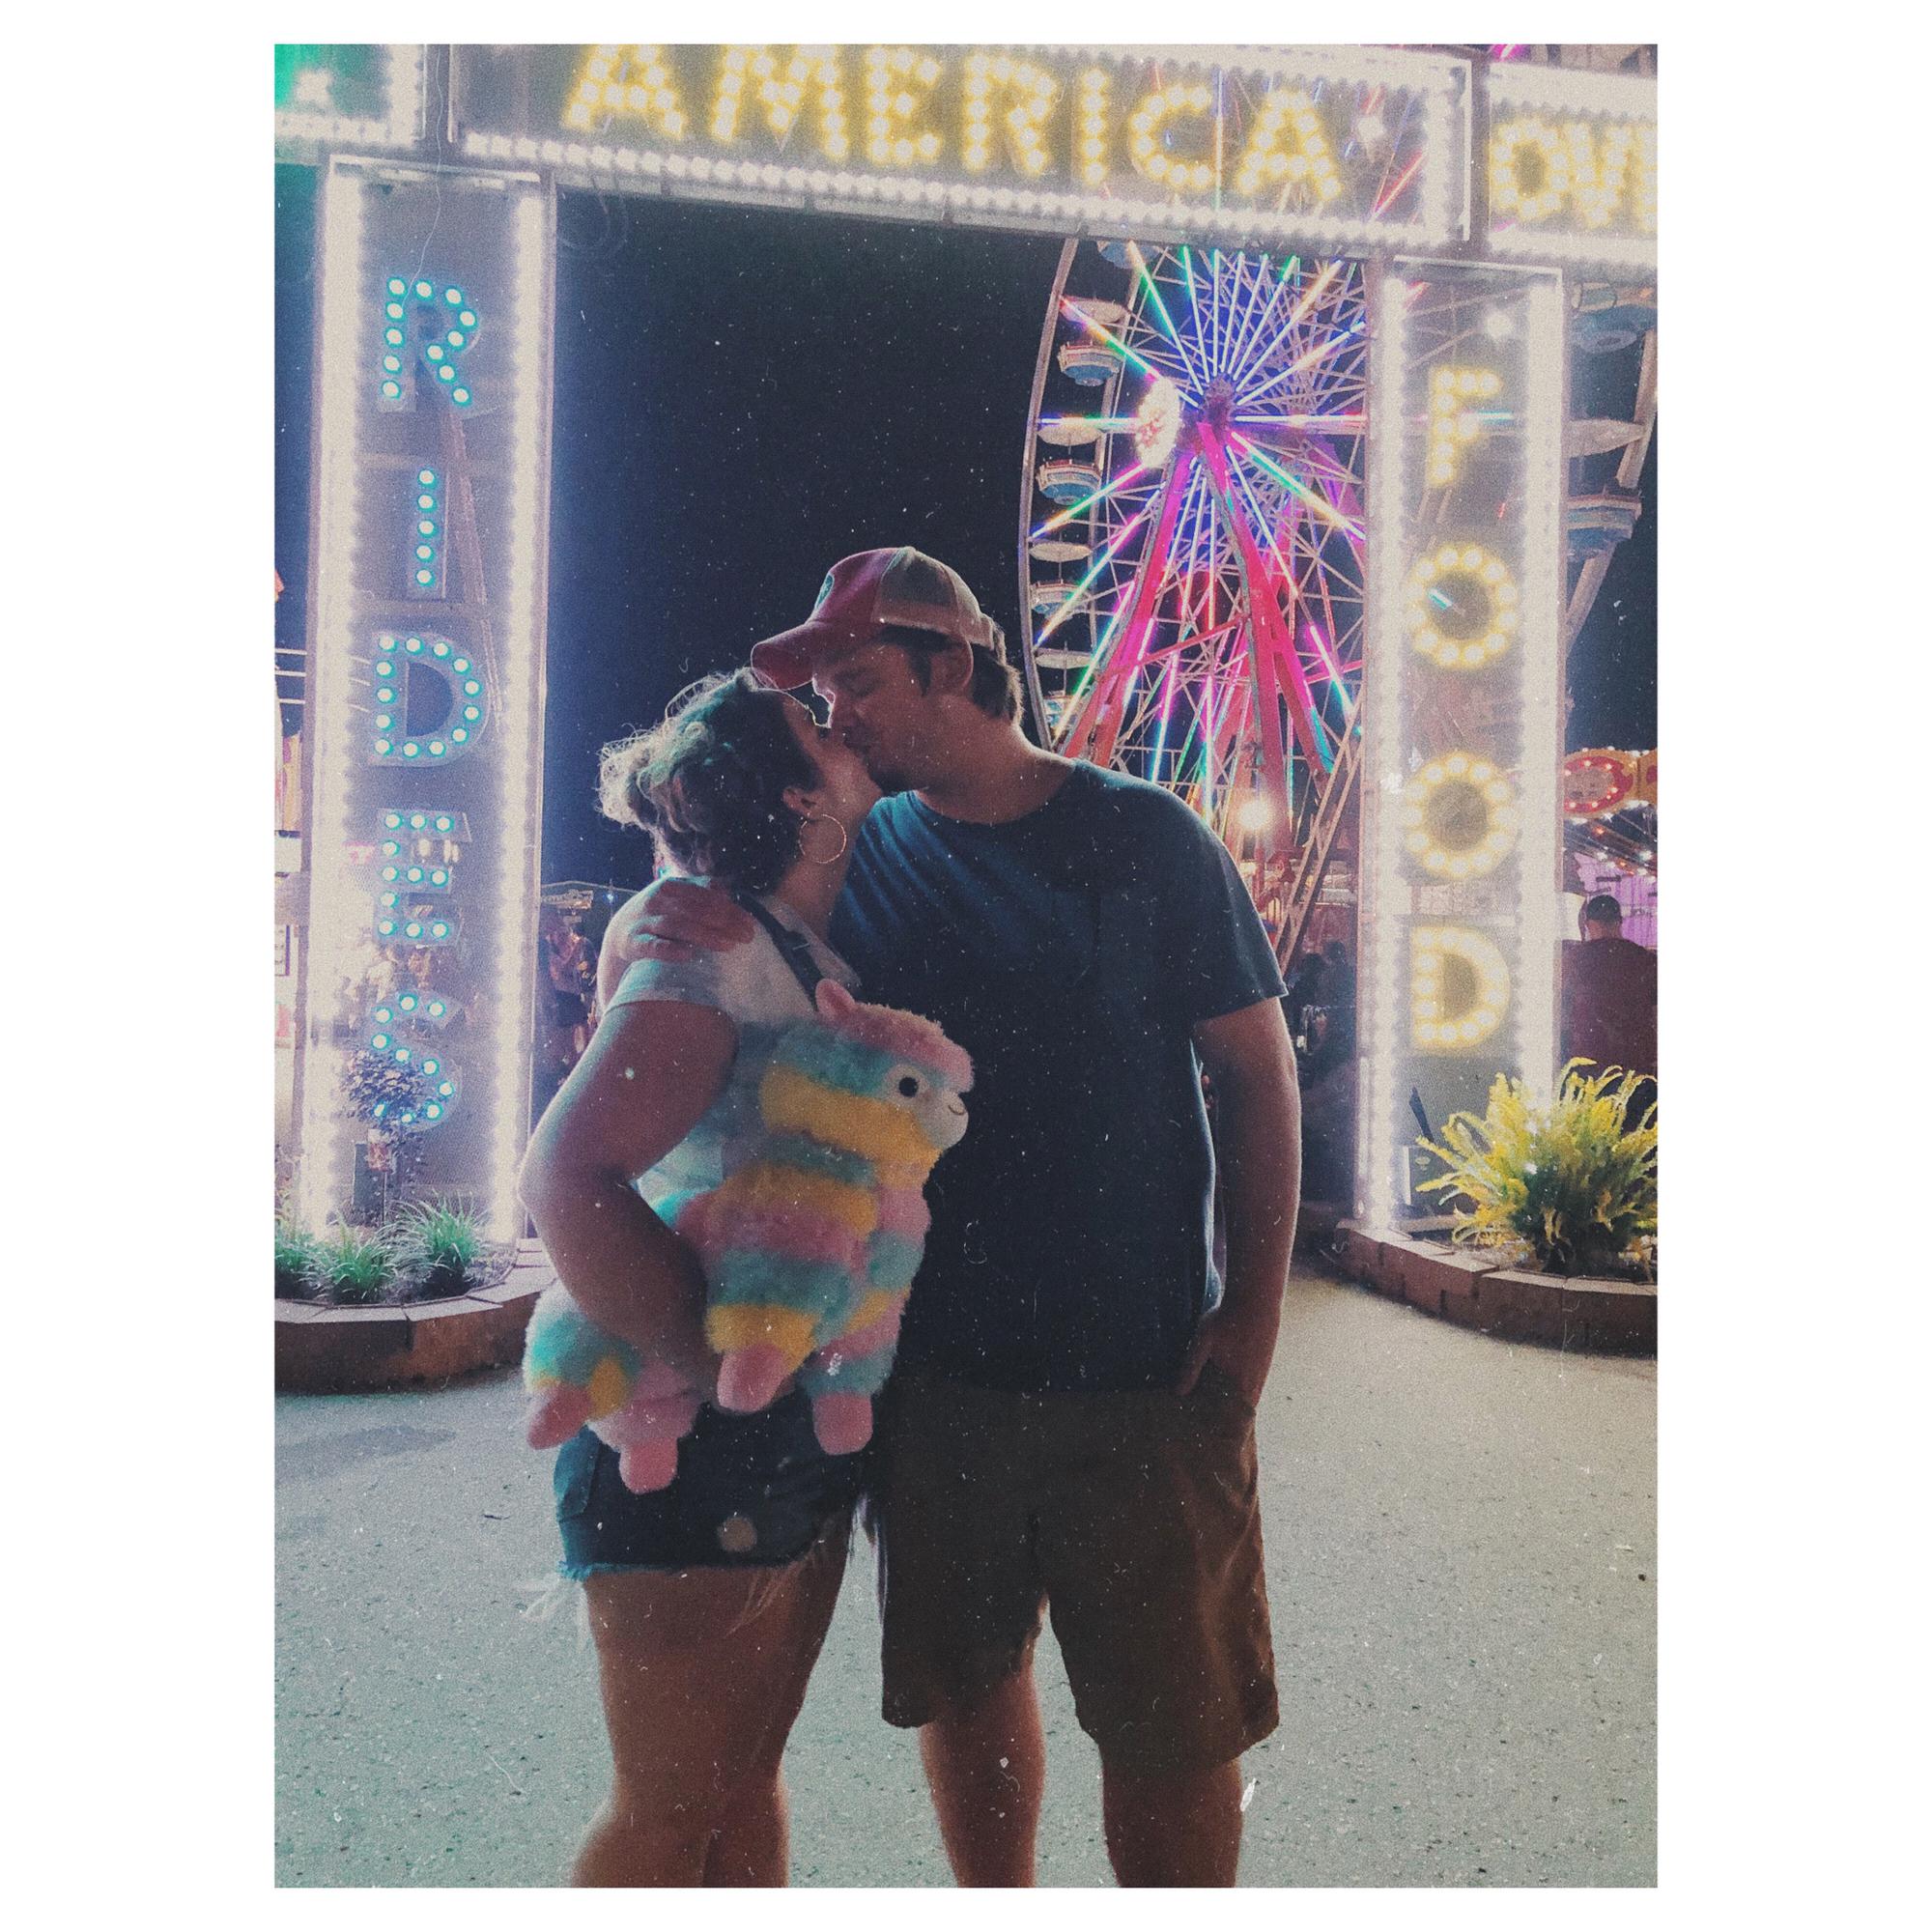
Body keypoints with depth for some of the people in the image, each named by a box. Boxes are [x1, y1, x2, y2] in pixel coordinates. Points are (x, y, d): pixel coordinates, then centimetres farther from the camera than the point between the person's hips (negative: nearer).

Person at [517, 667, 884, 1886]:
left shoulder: (817, 958, 8)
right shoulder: (716, 952, -19)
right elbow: (566, 1176, -29)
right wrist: (724, 1364, -24)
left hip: (798, 1443, 8)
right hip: (696, 1446, -8)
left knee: (746, 1779, 21)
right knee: (669, 1808, 9)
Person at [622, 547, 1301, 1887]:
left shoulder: (1145, 838, -4)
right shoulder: (862, 855, 4)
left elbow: (1257, 1072, -2)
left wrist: (1254, 1308, -8)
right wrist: (690, 925, -14)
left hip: (1143, 1374, -3)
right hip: (938, 1365, 3)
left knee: (1172, 1730, 6)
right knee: (963, 1688, 18)